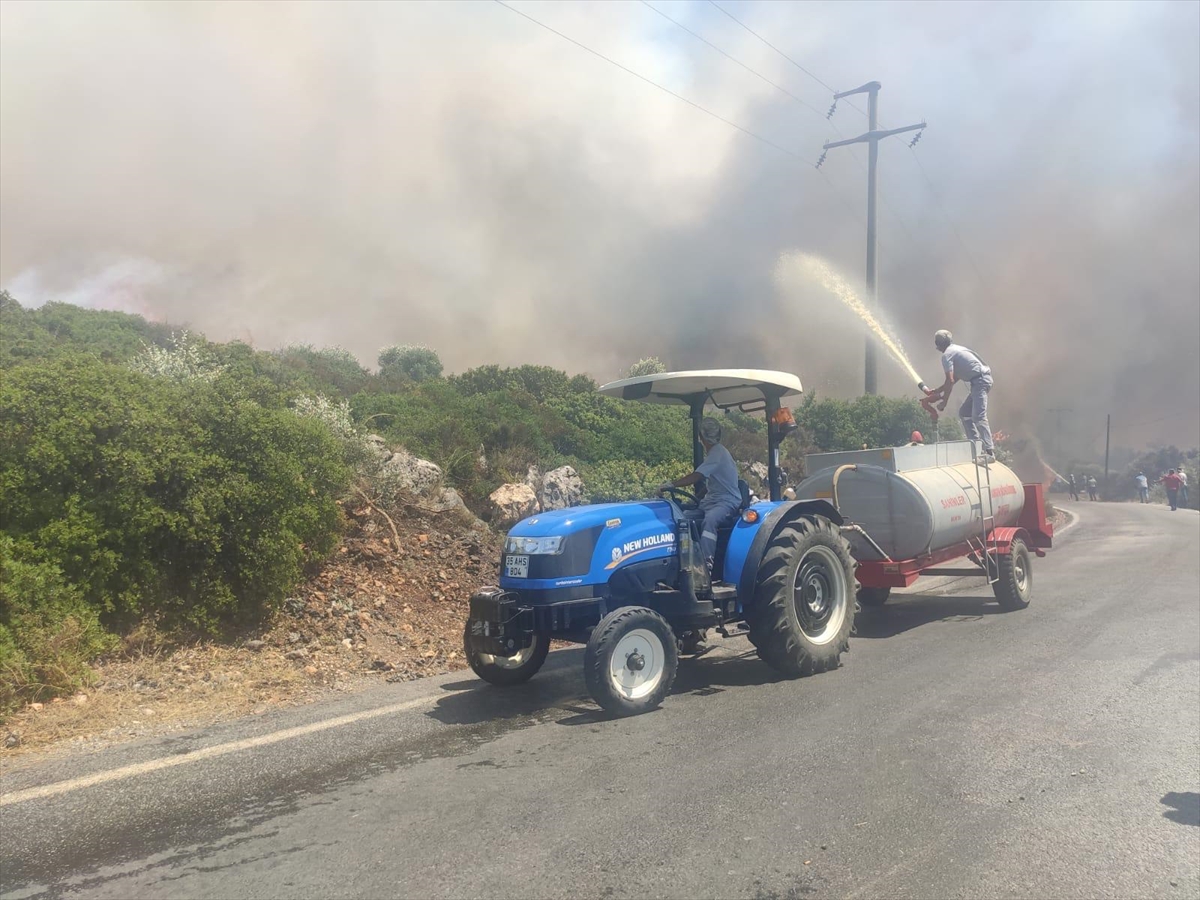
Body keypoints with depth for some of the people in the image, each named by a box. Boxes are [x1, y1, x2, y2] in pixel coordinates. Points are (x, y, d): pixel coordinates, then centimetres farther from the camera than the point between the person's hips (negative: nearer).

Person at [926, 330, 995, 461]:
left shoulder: (947, 355, -7)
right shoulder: (955, 350, 23)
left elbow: (950, 381, -13)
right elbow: (954, 378, 30)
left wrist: (944, 402, -7)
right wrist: (937, 391, 36)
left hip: (980, 380, -10)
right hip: (982, 380, 10)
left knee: (978, 417, -20)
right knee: (964, 413, 18)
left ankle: (989, 452, -29)